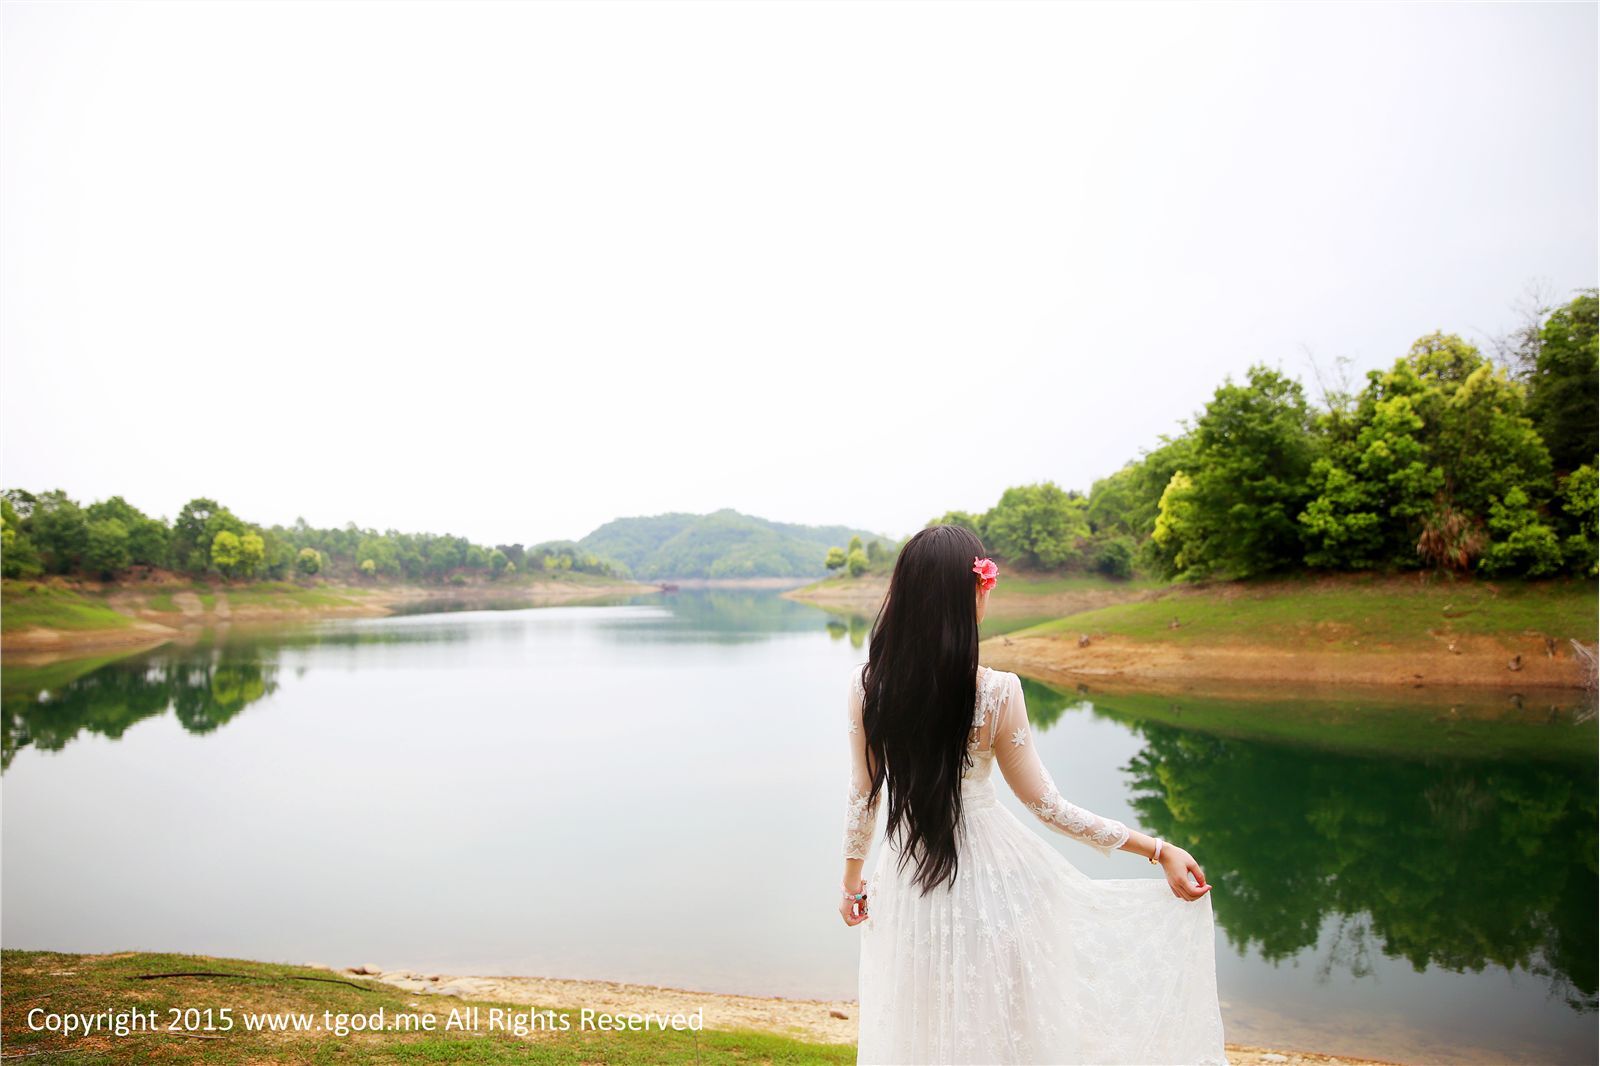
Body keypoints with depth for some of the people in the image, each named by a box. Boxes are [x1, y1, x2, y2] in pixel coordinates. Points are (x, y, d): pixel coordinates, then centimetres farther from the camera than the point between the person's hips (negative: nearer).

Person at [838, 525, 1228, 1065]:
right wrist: (1157, 848, -4)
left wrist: (852, 880, 13)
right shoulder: (996, 691, -22)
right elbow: (1045, 803, -13)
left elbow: (863, 796, -3)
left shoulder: (867, 685, -14)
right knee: (1007, 1022, 22)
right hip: (995, 874, -2)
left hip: (910, 879, 2)